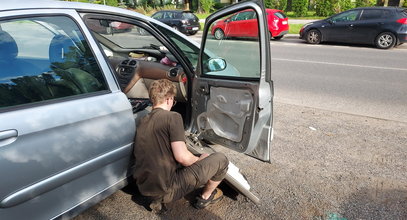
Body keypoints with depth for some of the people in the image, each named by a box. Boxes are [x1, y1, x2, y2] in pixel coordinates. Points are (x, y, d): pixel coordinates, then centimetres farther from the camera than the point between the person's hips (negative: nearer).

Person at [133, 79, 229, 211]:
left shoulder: (142, 122, 10)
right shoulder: (172, 117, -14)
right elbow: (182, 157, -21)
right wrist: (200, 159, 1)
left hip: (144, 188, 8)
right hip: (166, 189, -8)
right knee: (220, 159, 1)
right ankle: (206, 197, 25)